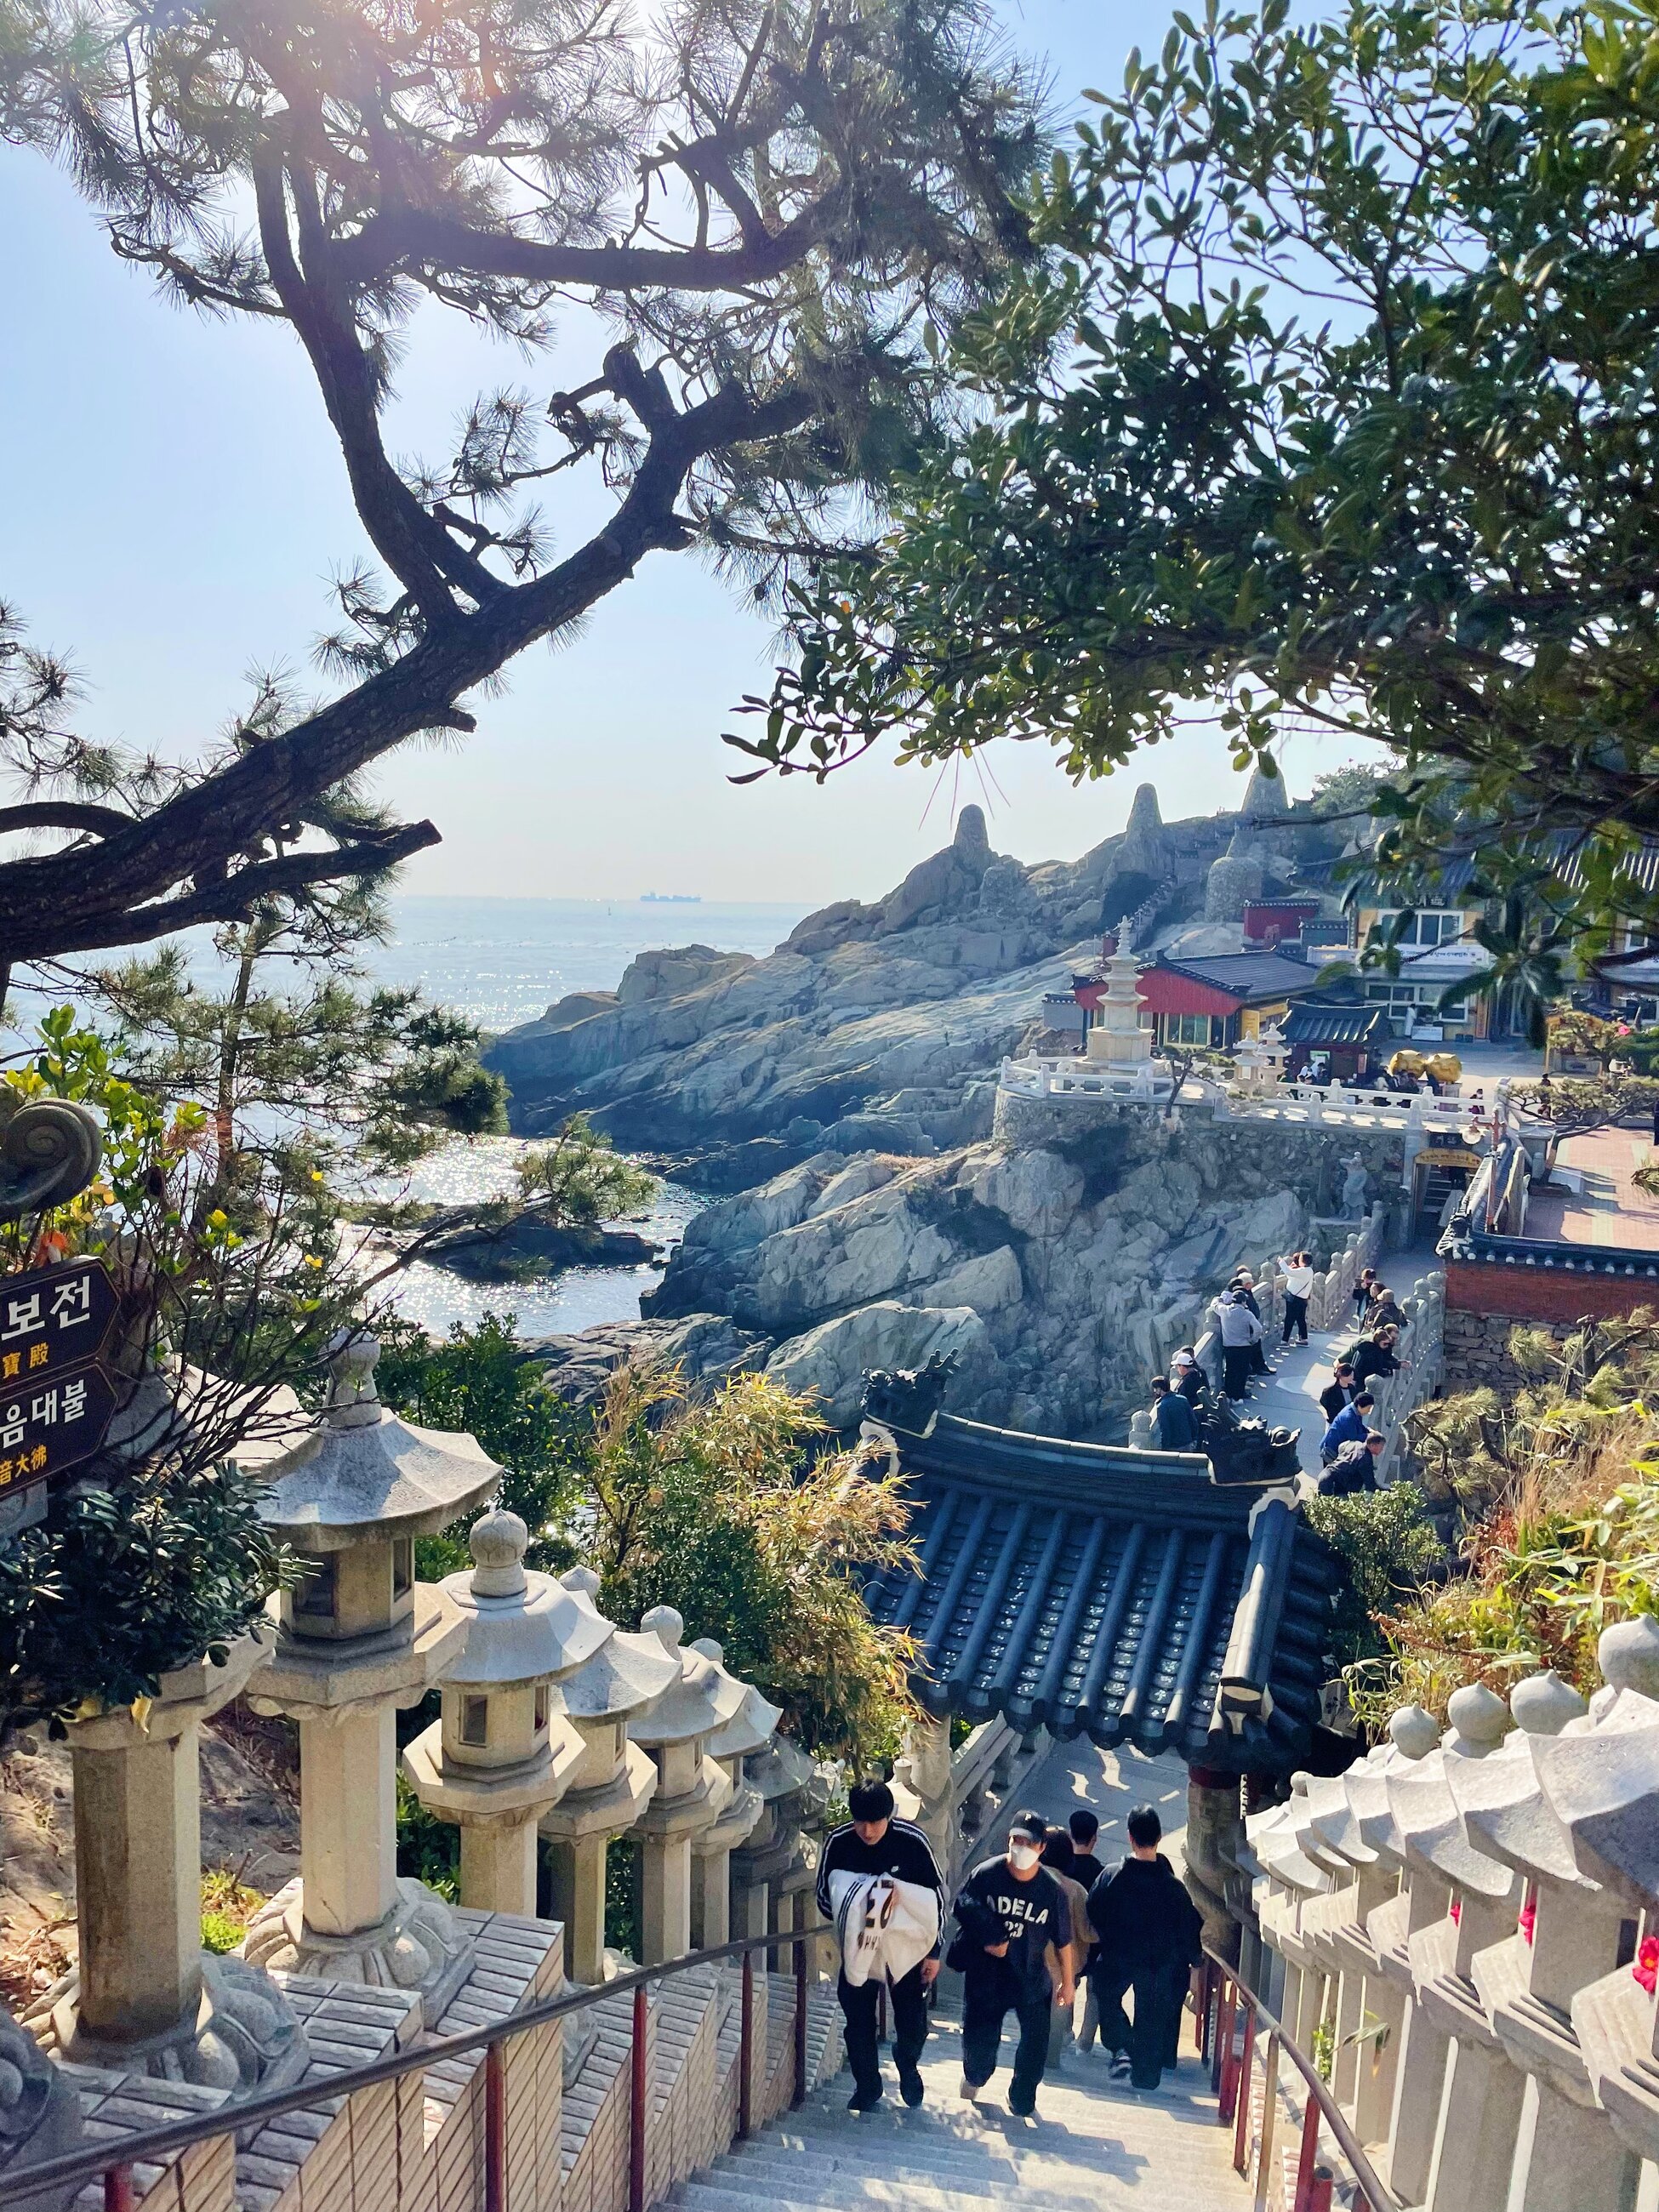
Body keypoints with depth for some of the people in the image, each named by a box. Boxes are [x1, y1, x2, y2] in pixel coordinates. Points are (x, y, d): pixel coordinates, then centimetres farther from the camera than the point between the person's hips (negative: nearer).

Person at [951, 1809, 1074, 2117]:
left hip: (1032, 1978, 0)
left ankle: (1021, 2101, 24)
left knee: (1036, 2042, -3)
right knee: (979, 2038, 11)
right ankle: (975, 2076, 47)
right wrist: (985, 1941, -12)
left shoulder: (1052, 1890, -13)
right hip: (985, 1975, 0)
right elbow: (962, 1907, -4)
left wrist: (1067, 1982, 5)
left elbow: (1062, 1941, -2)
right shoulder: (986, 1875, -17)